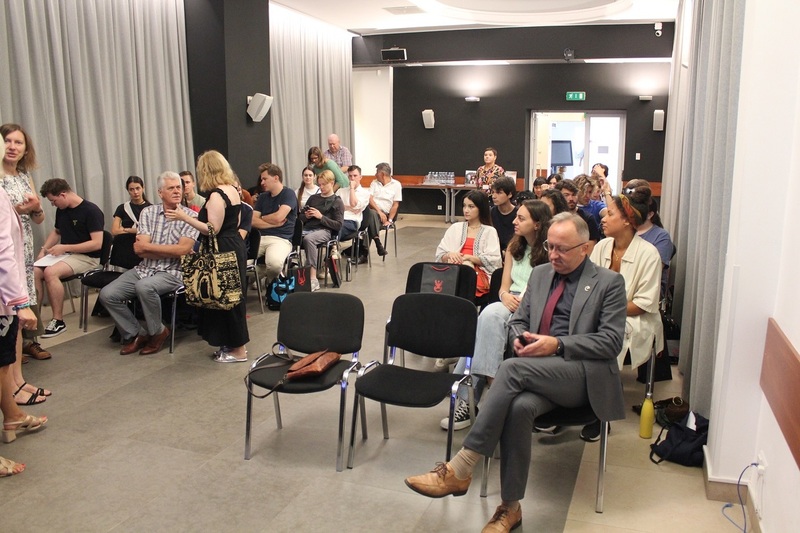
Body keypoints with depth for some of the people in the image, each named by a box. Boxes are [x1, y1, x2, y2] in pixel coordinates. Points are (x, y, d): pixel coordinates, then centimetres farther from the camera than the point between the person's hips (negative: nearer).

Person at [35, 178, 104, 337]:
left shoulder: (91, 211, -15)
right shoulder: (61, 210, 8)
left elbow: (97, 243, -20)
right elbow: (56, 231, 28)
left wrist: (65, 247, -20)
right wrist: (44, 249, 10)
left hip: (87, 257, -7)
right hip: (64, 254, 7)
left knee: (50, 272, -30)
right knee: (34, 271, -19)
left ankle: (58, 321, -19)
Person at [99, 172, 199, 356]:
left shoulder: (191, 216, -4)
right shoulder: (148, 212, 5)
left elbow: (183, 249, -16)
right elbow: (139, 250, -5)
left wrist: (147, 246, -8)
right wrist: (172, 251, -13)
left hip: (172, 272, -5)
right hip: (144, 268, 5)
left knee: (144, 287, -34)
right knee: (107, 295, -11)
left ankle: (157, 332, -7)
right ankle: (136, 334, 8)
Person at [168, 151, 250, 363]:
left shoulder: (216, 195, -18)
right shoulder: (233, 190, 9)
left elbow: (212, 230, -21)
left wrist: (184, 217, -18)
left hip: (224, 250, -9)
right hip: (235, 245, 9)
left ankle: (238, 350, 8)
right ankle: (235, 343, 25)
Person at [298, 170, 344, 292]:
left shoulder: (337, 202, 10)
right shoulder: (313, 198, 25)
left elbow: (338, 225, 0)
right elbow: (300, 217, 28)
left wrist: (321, 217, -8)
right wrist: (306, 216, 5)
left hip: (324, 230, -5)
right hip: (307, 228, 5)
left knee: (308, 239, -39)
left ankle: (313, 278, -40)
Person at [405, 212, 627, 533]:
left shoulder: (609, 283, 2)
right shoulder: (540, 274, 17)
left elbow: (612, 341, -6)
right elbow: (518, 320, 21)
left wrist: (558, 344, -17)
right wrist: (519, 338, -4)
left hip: (585, 374, -4)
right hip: (538, 372, 4)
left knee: (511, 368, -33)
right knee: (519, 407, -34)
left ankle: (459, 470, -31)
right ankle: (510, 506, -19)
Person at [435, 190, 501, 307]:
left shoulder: (490, 231, 12)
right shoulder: (455, 228, 22)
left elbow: (493, 260, -1)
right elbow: (440, 256, 15)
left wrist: (468, 257, -12)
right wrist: (449, 255, -9)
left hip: (478, 273, -1)